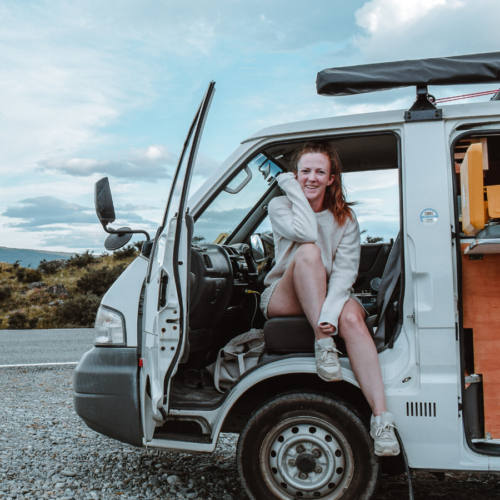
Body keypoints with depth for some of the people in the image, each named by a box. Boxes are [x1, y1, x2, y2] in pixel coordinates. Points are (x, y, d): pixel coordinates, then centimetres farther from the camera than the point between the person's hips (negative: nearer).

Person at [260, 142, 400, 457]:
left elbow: (346, 270, -12)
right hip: (284, 299, -1)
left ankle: (381, 419, -39)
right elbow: (307, 232, -24)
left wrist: (330, 311, -29)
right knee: (308, 251, -31)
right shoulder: (280, 207, 0)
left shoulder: (345, 218, 4)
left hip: (330, 297, 2)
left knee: (351, 317, -34)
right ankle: (323, 344, -33)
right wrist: (292, 188, -12)